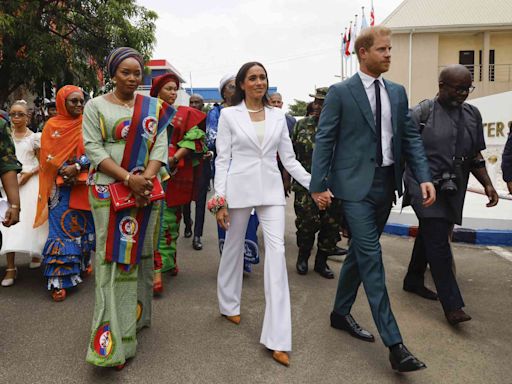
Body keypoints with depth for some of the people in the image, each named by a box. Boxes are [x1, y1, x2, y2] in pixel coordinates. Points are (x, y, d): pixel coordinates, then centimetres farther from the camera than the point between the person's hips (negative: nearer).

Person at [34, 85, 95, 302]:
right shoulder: (52, 125, 3)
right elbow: (47, 155, -2)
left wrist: (77, 167, -17)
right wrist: (64, 170, -17)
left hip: (84, 185, 2)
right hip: (61, 187, -2)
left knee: (83, 226, 11)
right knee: (61, 230, -6)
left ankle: (81, 265, 30)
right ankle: (59, 279, -4)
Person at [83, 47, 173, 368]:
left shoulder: (154, 107, 10)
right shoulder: (96, 106, 4)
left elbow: (160, 146, 2)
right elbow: (93, 148, -6)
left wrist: (146, 178, -15)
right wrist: (128, 178, -18)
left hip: (146, 191, 3)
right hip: (109, 191, -3)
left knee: (140, 253, 11)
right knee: (113, 257, -4)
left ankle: (137, 315, 27)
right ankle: (114, 340, 1)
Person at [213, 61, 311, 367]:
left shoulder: (278, 116, 8)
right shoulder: (229, 115, 2)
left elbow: (289, 159, 9)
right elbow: (222, 160, -1)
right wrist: (220, 200, -9)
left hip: (271, 189, 2)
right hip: (240, 188, -1)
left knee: (277, 251, -9)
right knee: (234, 247, 13)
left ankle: (278, 338, -6)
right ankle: (230, 304, 40)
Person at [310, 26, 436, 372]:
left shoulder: (398, 92, 12)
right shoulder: (340, 92, -4)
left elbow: (411, 136, 10)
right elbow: (324, 140, -6)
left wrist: (424, 176, -2)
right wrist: (319, 186, -11)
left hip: (386, 184, 6)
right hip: (356, 185, -6)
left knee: (360, 252, 15)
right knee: (371, 257, -7)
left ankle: (341, 313, 33)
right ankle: (394, 343, -3)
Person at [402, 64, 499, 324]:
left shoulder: (472, 115, 11)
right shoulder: (422, 113, -6)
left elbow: (475, 156, 16)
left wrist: (487, 184, 8)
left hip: (452, 190, 6)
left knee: (429, 236, 16)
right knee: (438, 243, -10)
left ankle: (413, 280, 33)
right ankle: (452, 305, -8)